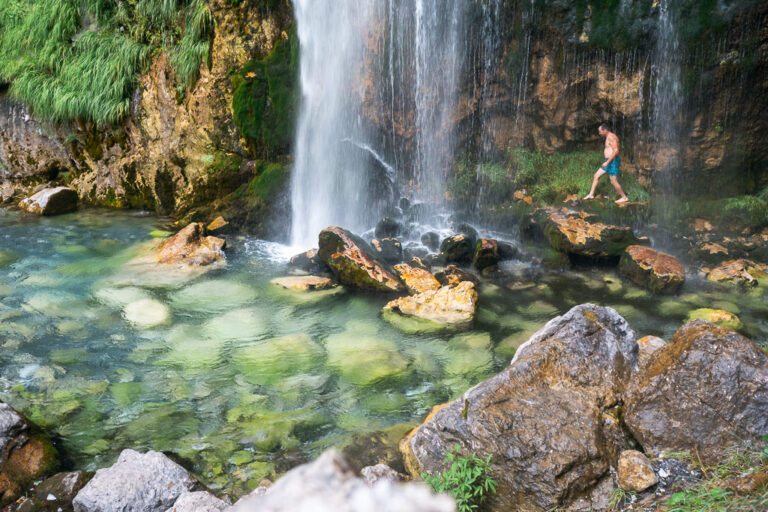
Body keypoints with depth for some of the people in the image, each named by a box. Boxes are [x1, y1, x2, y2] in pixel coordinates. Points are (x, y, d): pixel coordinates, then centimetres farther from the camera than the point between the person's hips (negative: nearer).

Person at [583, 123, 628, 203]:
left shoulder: (611, 137, -16)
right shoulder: (608, 137, 15)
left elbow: (616, 151, -23)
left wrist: (607, 162, -24)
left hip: (613, 161, -10)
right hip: (609, 162, 10)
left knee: (613, 181, -4)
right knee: (596, 176, 10)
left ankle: (624, 197, 9)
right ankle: (591, 194, 15)